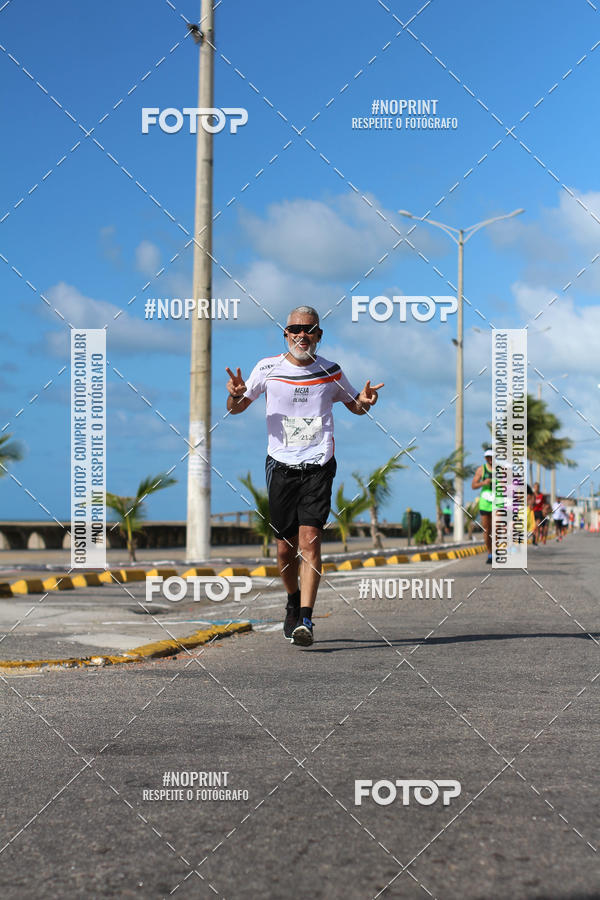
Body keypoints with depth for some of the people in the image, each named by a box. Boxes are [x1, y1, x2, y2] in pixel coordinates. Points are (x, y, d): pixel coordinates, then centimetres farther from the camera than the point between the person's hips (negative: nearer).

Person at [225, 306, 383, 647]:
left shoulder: (331, 372, 4)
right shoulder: (268, 368, 3)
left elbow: (354, 406, 20)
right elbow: (236, 408, 11)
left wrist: (365, 401, -4)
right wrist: (236, 394, -13)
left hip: (318, 466, -1)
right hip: (280, 466, 1)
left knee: (309, 540, -15)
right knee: (285, 547, 5)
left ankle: (305, 619, -17)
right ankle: (294, 602, 32)